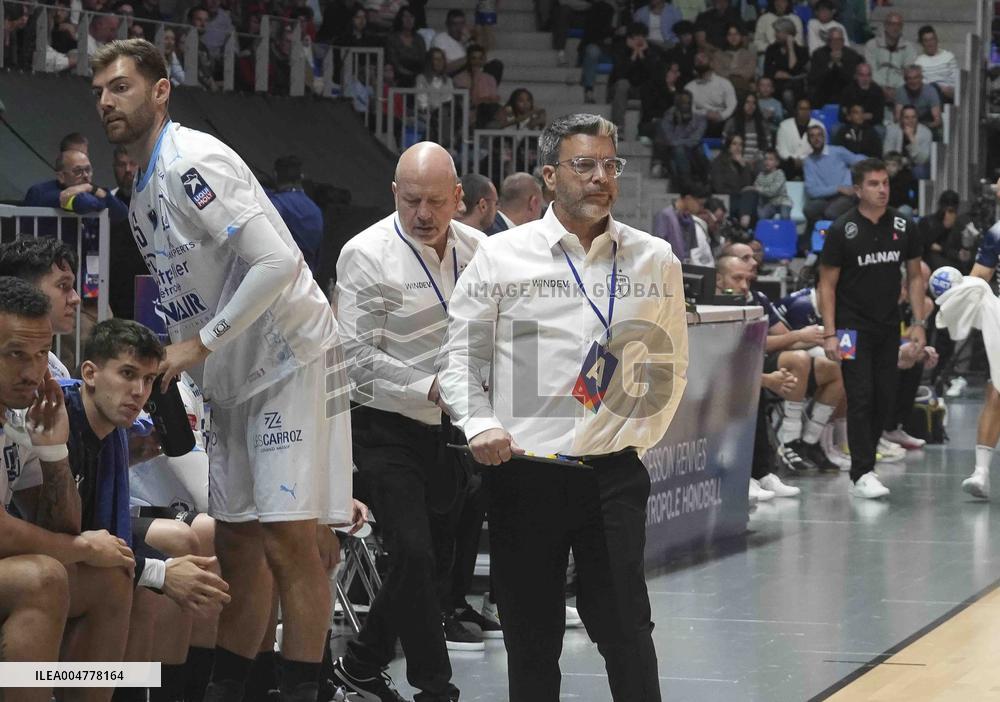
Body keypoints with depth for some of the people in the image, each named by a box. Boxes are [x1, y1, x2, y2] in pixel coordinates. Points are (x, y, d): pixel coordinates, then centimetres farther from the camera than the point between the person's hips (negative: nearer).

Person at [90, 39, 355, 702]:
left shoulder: (193, 162, -16)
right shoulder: (144, 191, 14)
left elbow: (278, 262, -25)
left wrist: (202, 342, -19)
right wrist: (170, 363, 7)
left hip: (293, 360, -10)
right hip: (236, 377, 10)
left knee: (288, 537, -10)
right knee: (237, 542, 11)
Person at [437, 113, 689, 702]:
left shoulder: (655, 260, 6)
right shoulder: (501, 256, 1)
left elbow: (672, 365, 16)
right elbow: (460, 354, 5)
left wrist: (641, 432, 7)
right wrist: (479, 424, -9)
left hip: (613, 473, 0)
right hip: (523, 472, 0)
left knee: (626, 629, -2)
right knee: (531, 635, 6)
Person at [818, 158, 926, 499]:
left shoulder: (903, 227, 3)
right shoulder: (842, 230, -8)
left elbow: (915, 276, 12)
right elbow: (827, 283, -5)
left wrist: (918, 323, 4)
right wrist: (829, 333, -11)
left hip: (889, 327, 4)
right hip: (854, 327, -4)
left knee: (884, 399, 5)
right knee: (861, 397, -10)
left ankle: (864, 461, 20)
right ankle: (862, 475, -11)